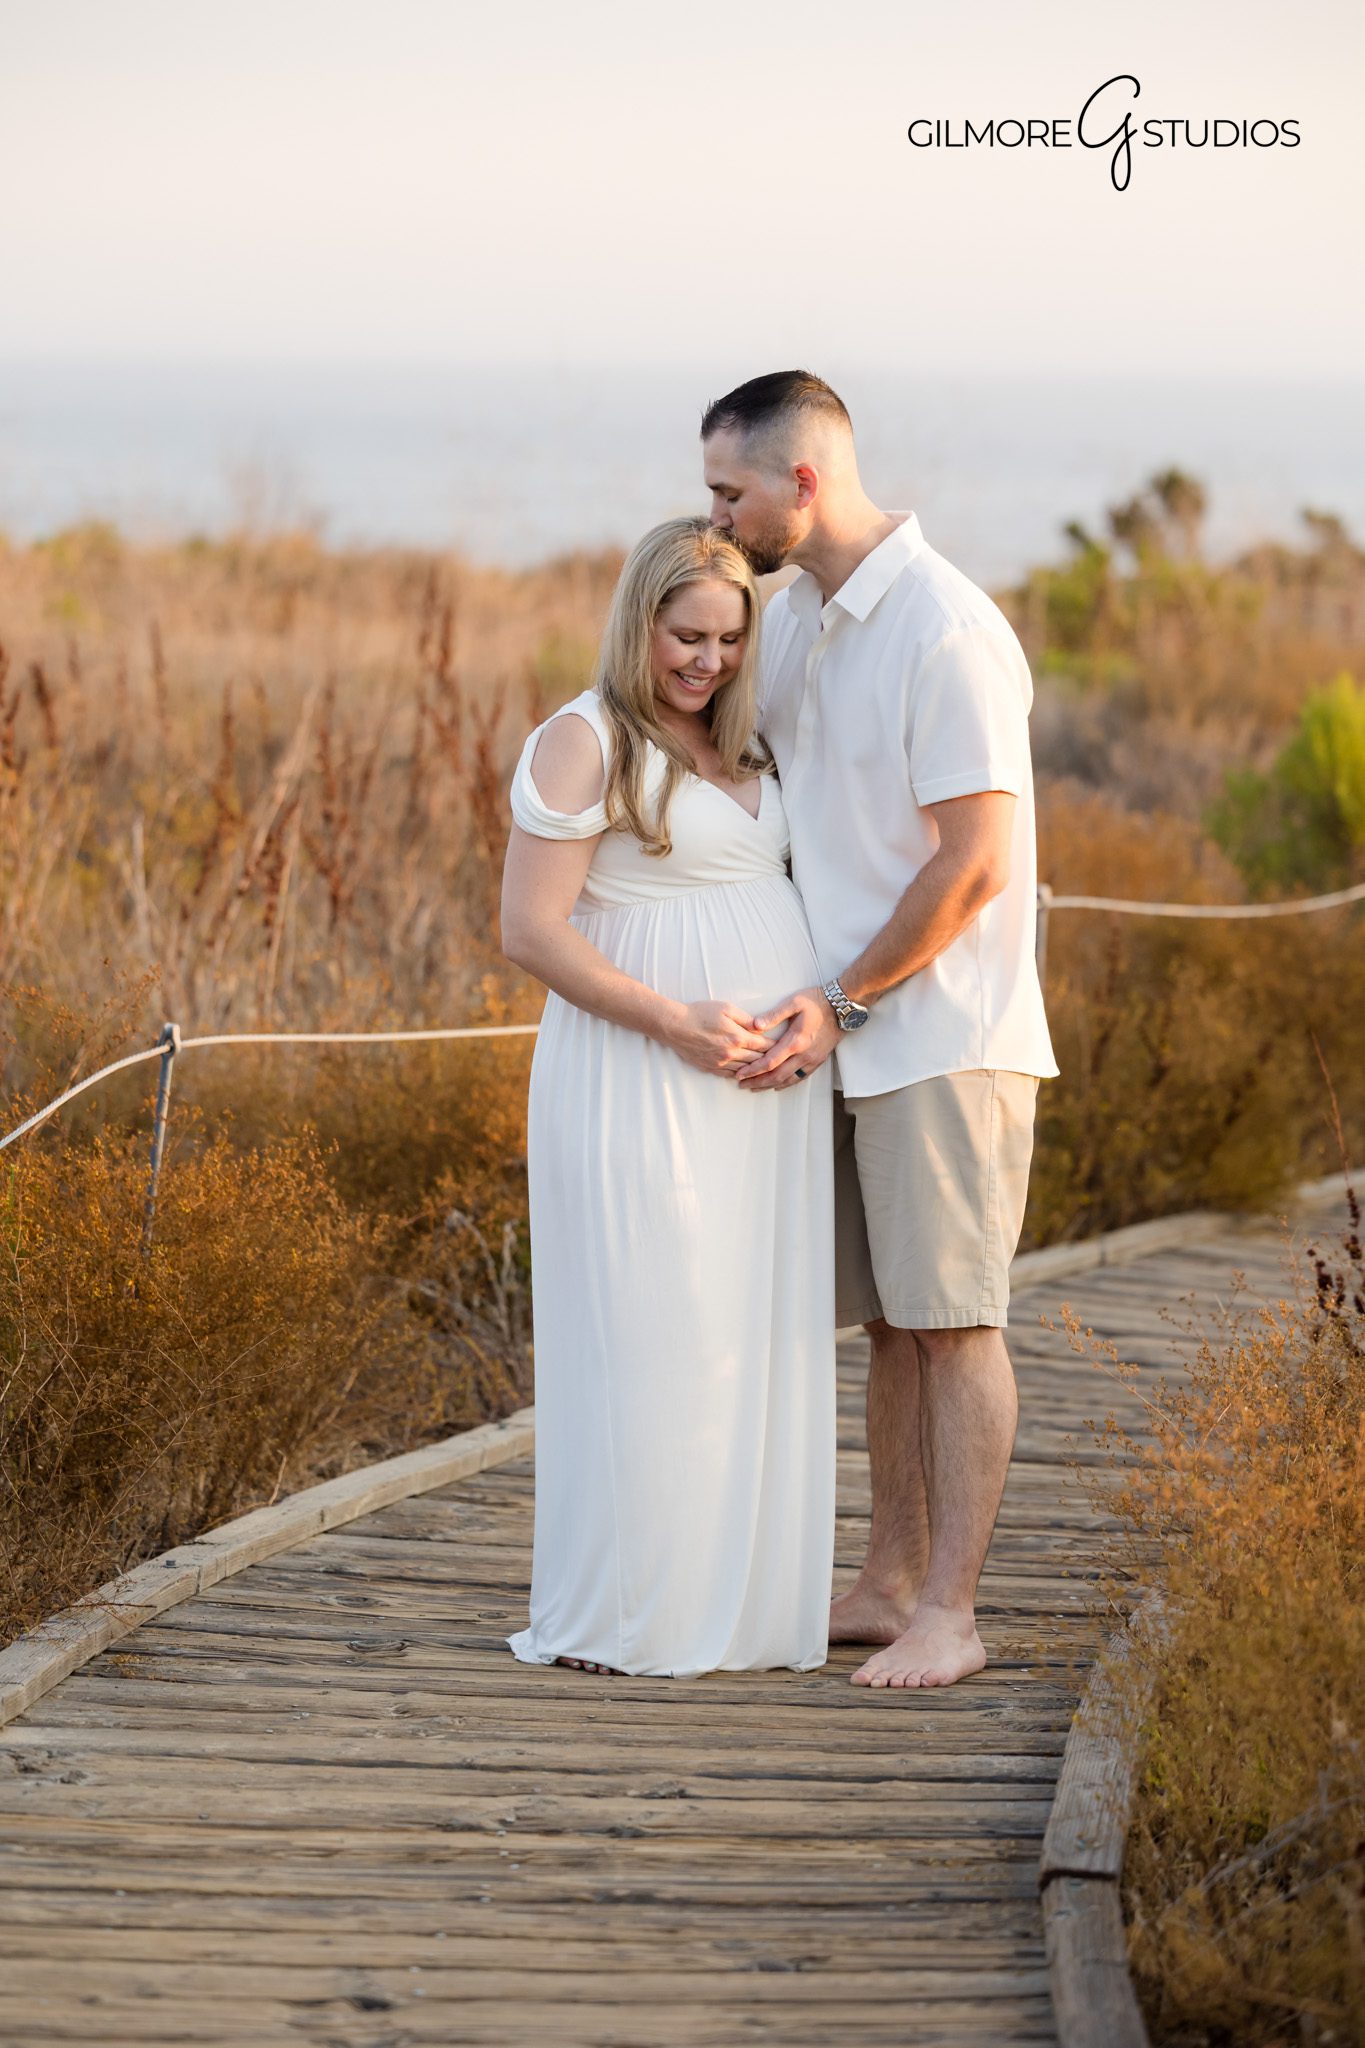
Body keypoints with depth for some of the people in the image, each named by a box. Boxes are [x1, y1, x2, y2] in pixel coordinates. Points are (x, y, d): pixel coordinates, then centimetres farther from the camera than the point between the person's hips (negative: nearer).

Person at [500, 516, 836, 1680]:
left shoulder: (736, 748, 16)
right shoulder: (585, 743, -8)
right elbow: (530, 931, -14)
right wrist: (678, 1024, -20)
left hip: (762, 1091, 8)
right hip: (642, 1090, -8)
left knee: (754, 1343, 9)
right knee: (648, 1342, -4)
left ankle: (729, 1600, 18)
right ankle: (617, 1617, 5)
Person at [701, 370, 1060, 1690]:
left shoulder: (948, 632, -16)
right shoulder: (791, 617, 10)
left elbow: (974, 862, -18)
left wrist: (842, 1003, -14)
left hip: (944, 1037, -8)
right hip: (847, 1037, 8)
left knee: (952, 1320, -5)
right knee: (888, 1321, 11)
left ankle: (947, 1615, -2)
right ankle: (890, 1582, 18)